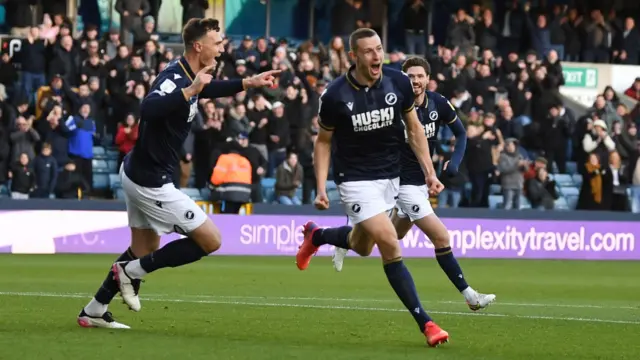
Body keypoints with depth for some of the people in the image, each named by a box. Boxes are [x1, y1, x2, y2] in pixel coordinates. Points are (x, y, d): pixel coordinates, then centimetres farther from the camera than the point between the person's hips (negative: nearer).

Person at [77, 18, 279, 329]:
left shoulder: (189, 76, 5)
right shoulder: (174, 77, -23)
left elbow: (209, 89, 30)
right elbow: (149, 108, -43)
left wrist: (249, 83, 26)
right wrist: (190, 91, -47)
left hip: (138, 173, 10)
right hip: (150, 181, -10)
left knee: (145, 250, 22)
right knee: (210, 240, -5)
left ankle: (93, 312, 27)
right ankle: (131, 271, 1)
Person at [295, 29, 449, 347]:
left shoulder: (399, 83, -9)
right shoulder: (335, 95, -17)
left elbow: (414, 129, 4)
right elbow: (324, 141, -2)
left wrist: (429, 172, -1)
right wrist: (321, 188, -9)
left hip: (390, 176, 5)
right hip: (356, 179, -5)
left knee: (361, 246, 20)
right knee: (390, 246, -18)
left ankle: (316, 236, 52)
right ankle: (425, 323, -14)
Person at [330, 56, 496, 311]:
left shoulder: (439, 104, -6)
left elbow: (460, 133, 8)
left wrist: (455, 161, -9)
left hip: (425, 180, 7)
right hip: (405, 183, -7)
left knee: (395, 234, 25)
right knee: (441, 238, -13)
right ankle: (469, 295, -7)